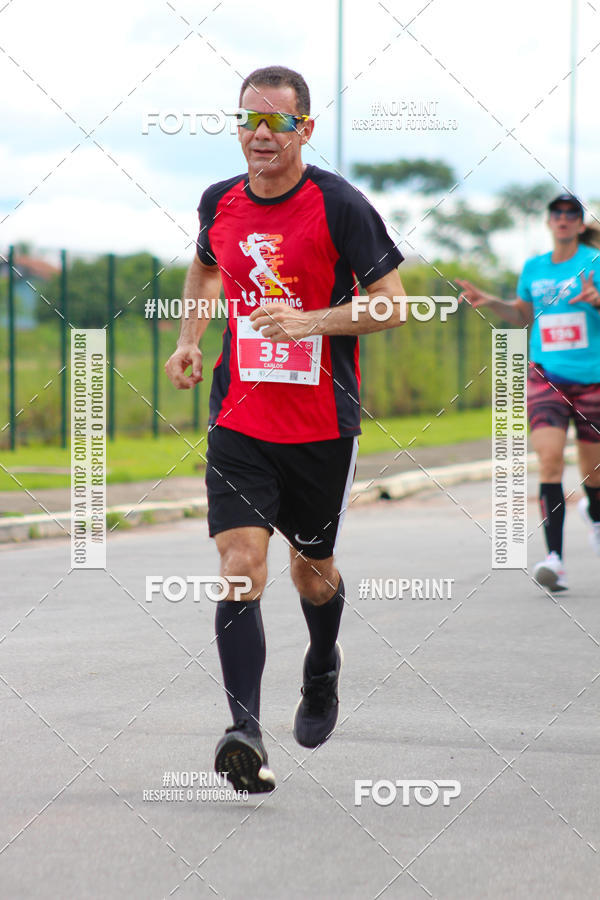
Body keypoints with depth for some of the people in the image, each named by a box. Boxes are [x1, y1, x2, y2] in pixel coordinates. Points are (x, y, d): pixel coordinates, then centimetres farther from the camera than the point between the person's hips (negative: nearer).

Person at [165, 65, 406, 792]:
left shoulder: (340, 205, -10)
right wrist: (188, 340, 10)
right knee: (240, 567, -15)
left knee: (311, 573, 14)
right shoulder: (219, 204, 3)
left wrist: (309, 322, -22)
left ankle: (323, 669, 47)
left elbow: (394, 304, -10)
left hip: (323, 424, -2)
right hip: (239, 422, 2)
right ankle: (246, 733, -21)